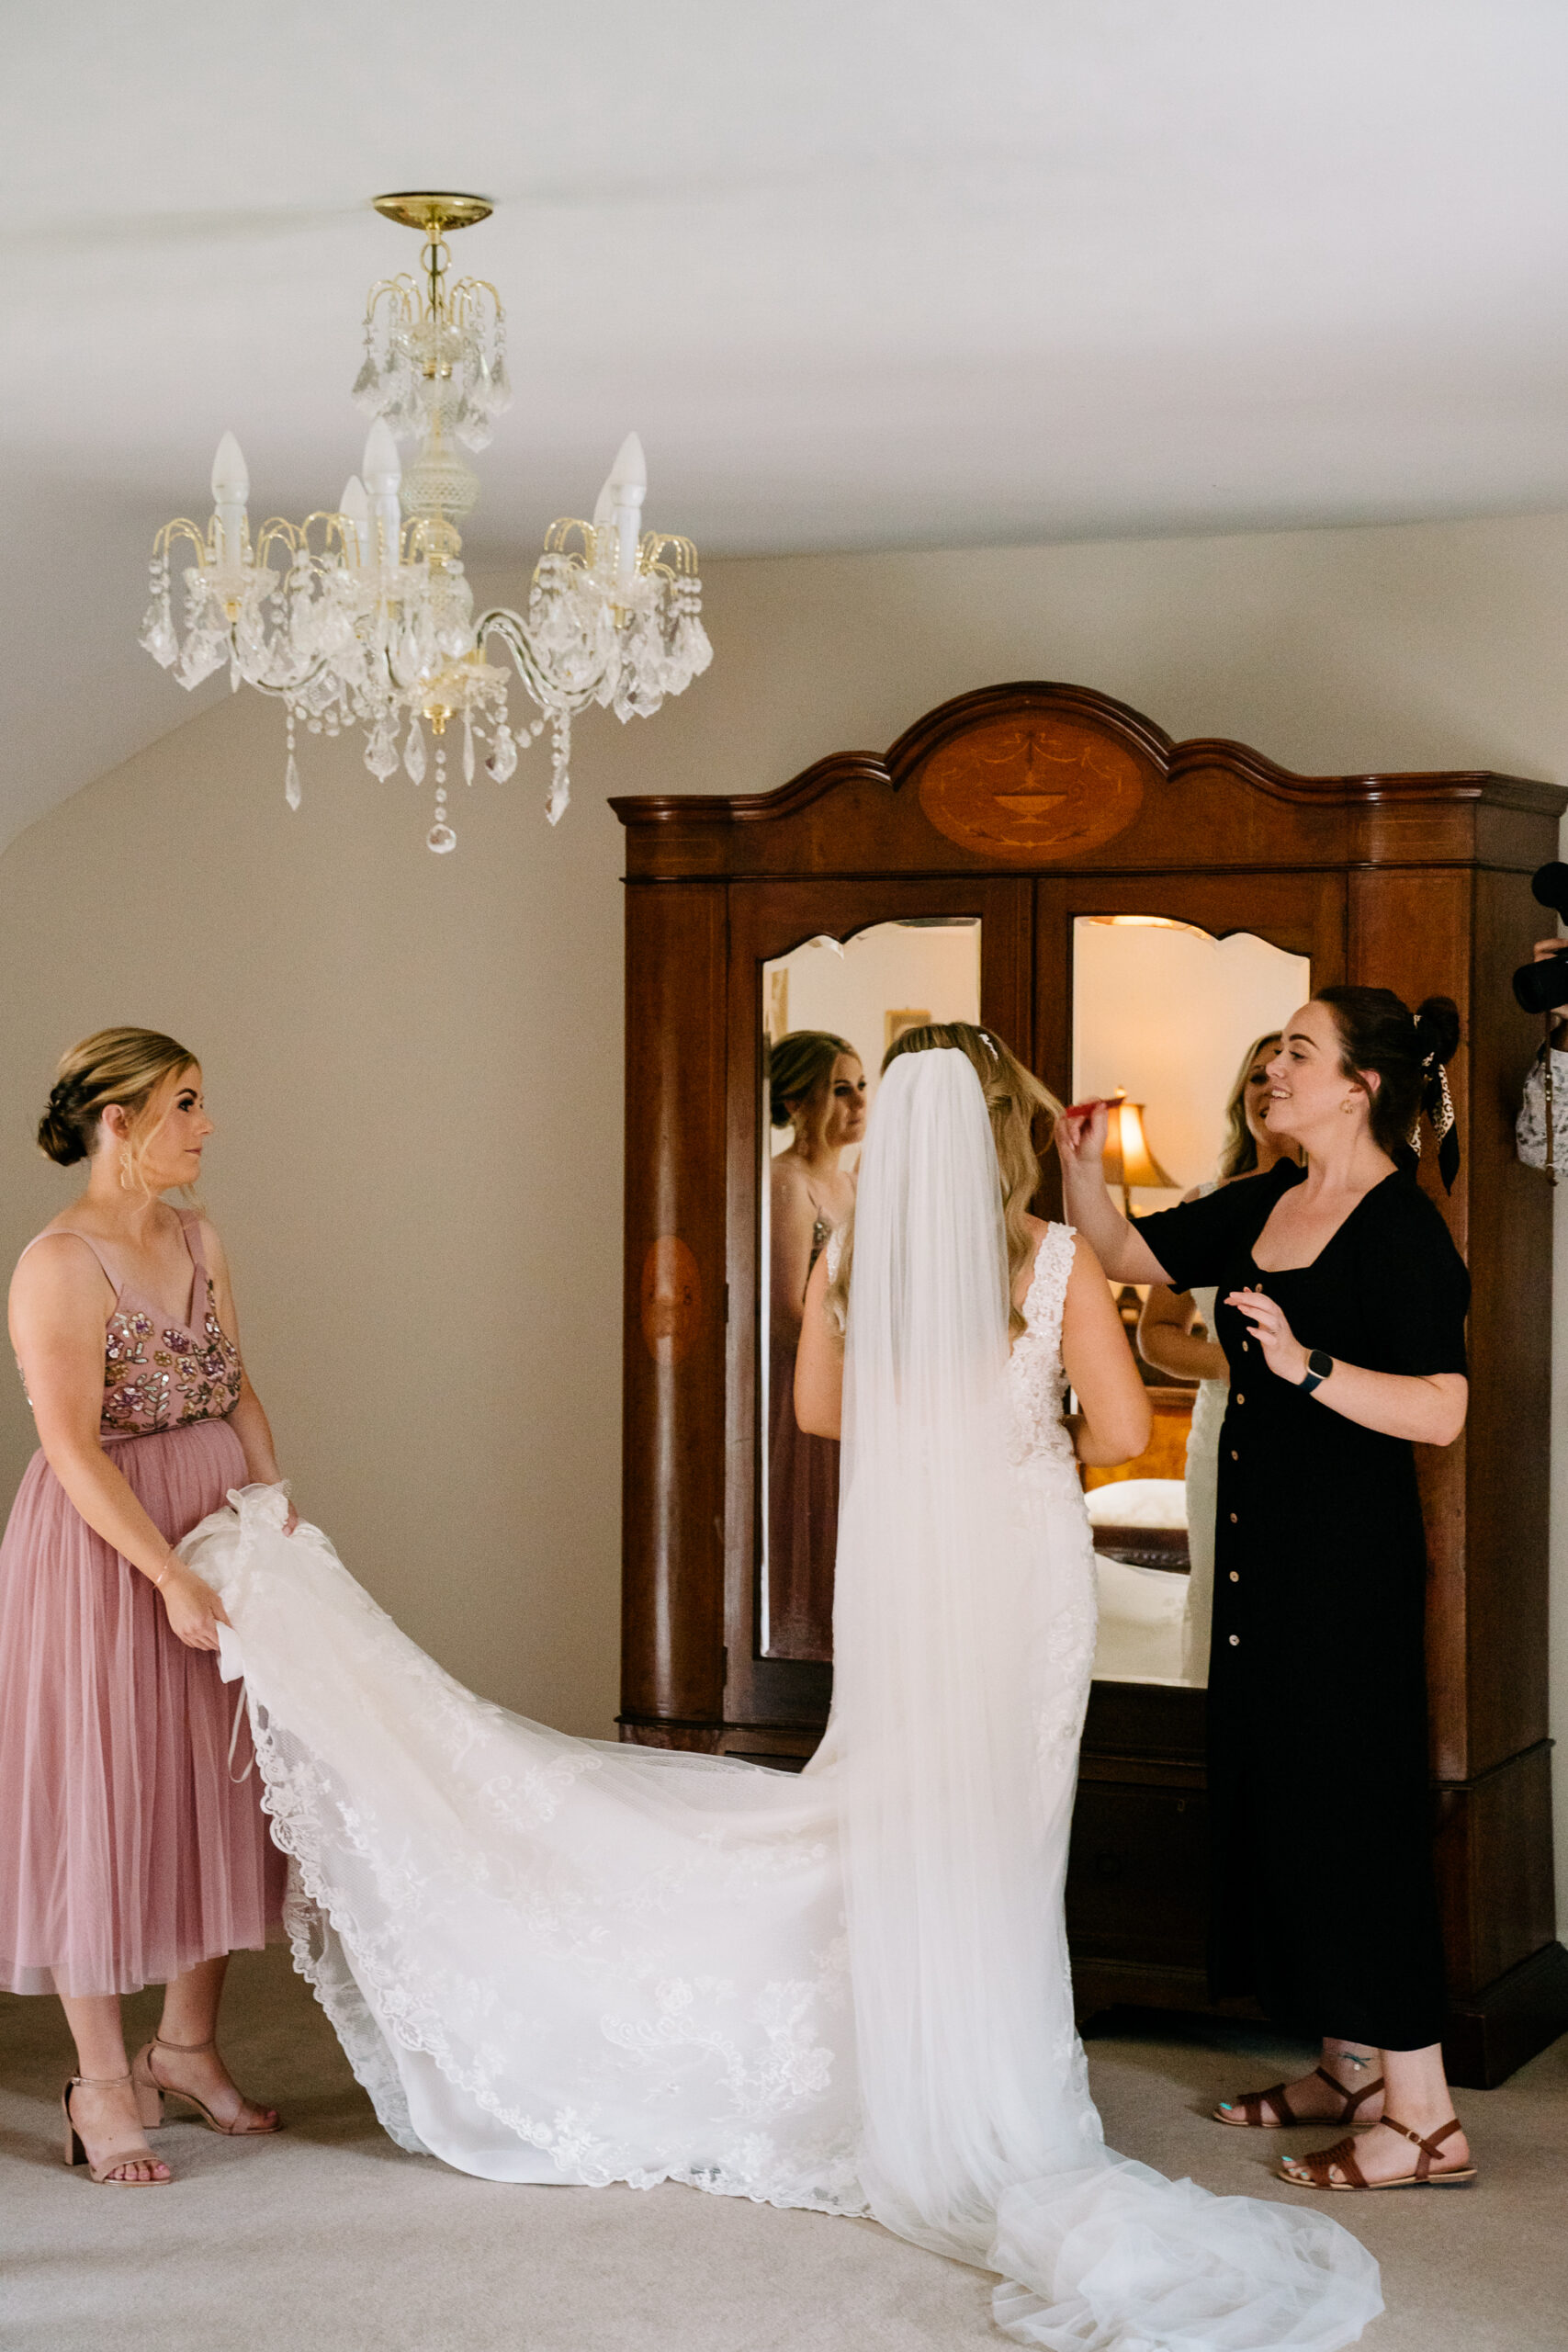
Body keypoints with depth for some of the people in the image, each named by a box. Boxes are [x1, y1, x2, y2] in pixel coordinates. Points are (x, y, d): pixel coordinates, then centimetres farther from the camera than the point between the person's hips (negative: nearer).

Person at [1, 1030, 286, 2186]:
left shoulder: (199, 1239, 8)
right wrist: (172, 1578, -22)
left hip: (218, 1534, 8)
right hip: (103, 1549, -8)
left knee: (218, 1787, 12)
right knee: (103, 1796, 0)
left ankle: (187, 2046, 26)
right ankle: (102, 2084, 10)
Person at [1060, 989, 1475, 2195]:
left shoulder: (1400, 1228, -15)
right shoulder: (1265, 1204, 10)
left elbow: (1442, 1410, -23)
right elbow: (1130, 1253, 20)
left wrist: (1308, 1365, -31)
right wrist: (1083, 1170, 4)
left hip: (1351, 1555, -9)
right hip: (1265, 1550, 9)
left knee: (1353, 1808, -6)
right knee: (1279, 1793, 14)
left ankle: (1425, 2115, 1)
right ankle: (1352, 2066, 27)